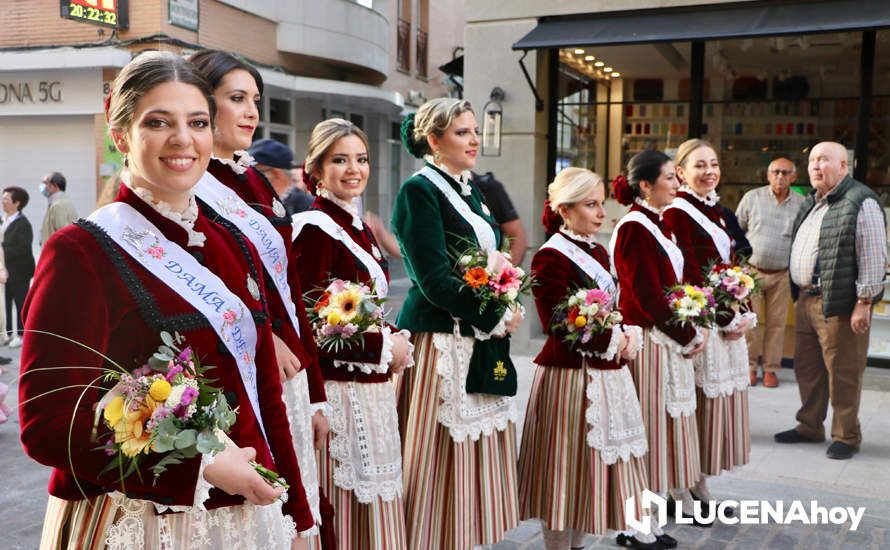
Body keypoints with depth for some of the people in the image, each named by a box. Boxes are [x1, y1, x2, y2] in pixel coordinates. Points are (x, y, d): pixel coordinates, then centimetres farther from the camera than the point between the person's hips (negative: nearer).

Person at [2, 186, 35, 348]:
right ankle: (7, 333, 21)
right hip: (5, 270, 6)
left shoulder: (23, 224, -13)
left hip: (19, 272, -6)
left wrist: (4, 253, -20)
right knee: (5, 303, 11)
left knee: (21, 303, 5)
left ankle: (21, 334, 13)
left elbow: (23, 249, -19)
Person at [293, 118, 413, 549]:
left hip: (372, 388, 9)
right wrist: (384, 347, -11)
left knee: (372, 502, 15)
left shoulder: (360, 229, 13)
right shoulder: (314, 228, -12)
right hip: (338, 388, -8)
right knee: (343, 502, 0)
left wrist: (396, 341, -1)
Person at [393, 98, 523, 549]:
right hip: (442, 343, -8)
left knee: (477, 453, 14)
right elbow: (435, 280, -18)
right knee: (440, 456, 0)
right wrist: (497, 318, -12)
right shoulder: (419, 190, -11)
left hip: (482, 342, 8)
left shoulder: (472, 188, 14)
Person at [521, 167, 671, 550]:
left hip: (608, 374, 9)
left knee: (595, 465, 15)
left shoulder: (598, 252, 13)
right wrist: (613, 341, -12)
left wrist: (630, 333, -2)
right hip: (571, 377, -9)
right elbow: (559, 326, -19)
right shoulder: (550, 257, -14)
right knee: (568, 470, 1)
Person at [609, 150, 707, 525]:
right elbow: (648, 296, -20)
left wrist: (695, 330, 2)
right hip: (648, 339, -9)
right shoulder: (634, 228, -16)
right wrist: (688, 336, -13)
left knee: (673, 416, 16)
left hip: (673, 338, 9)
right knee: (650, 418, -2)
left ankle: (680, 498, 30)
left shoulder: (660, 224, 13)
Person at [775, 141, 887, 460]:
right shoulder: (810, 203, 15)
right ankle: (810, 427, 30)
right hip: (805, 300, 9)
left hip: (839, 304, -8)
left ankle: (846, 437, 15)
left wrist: (864, 303, -18)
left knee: (842, 373, 1)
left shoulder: (861, 203, -12)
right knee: (807, 368, 16)